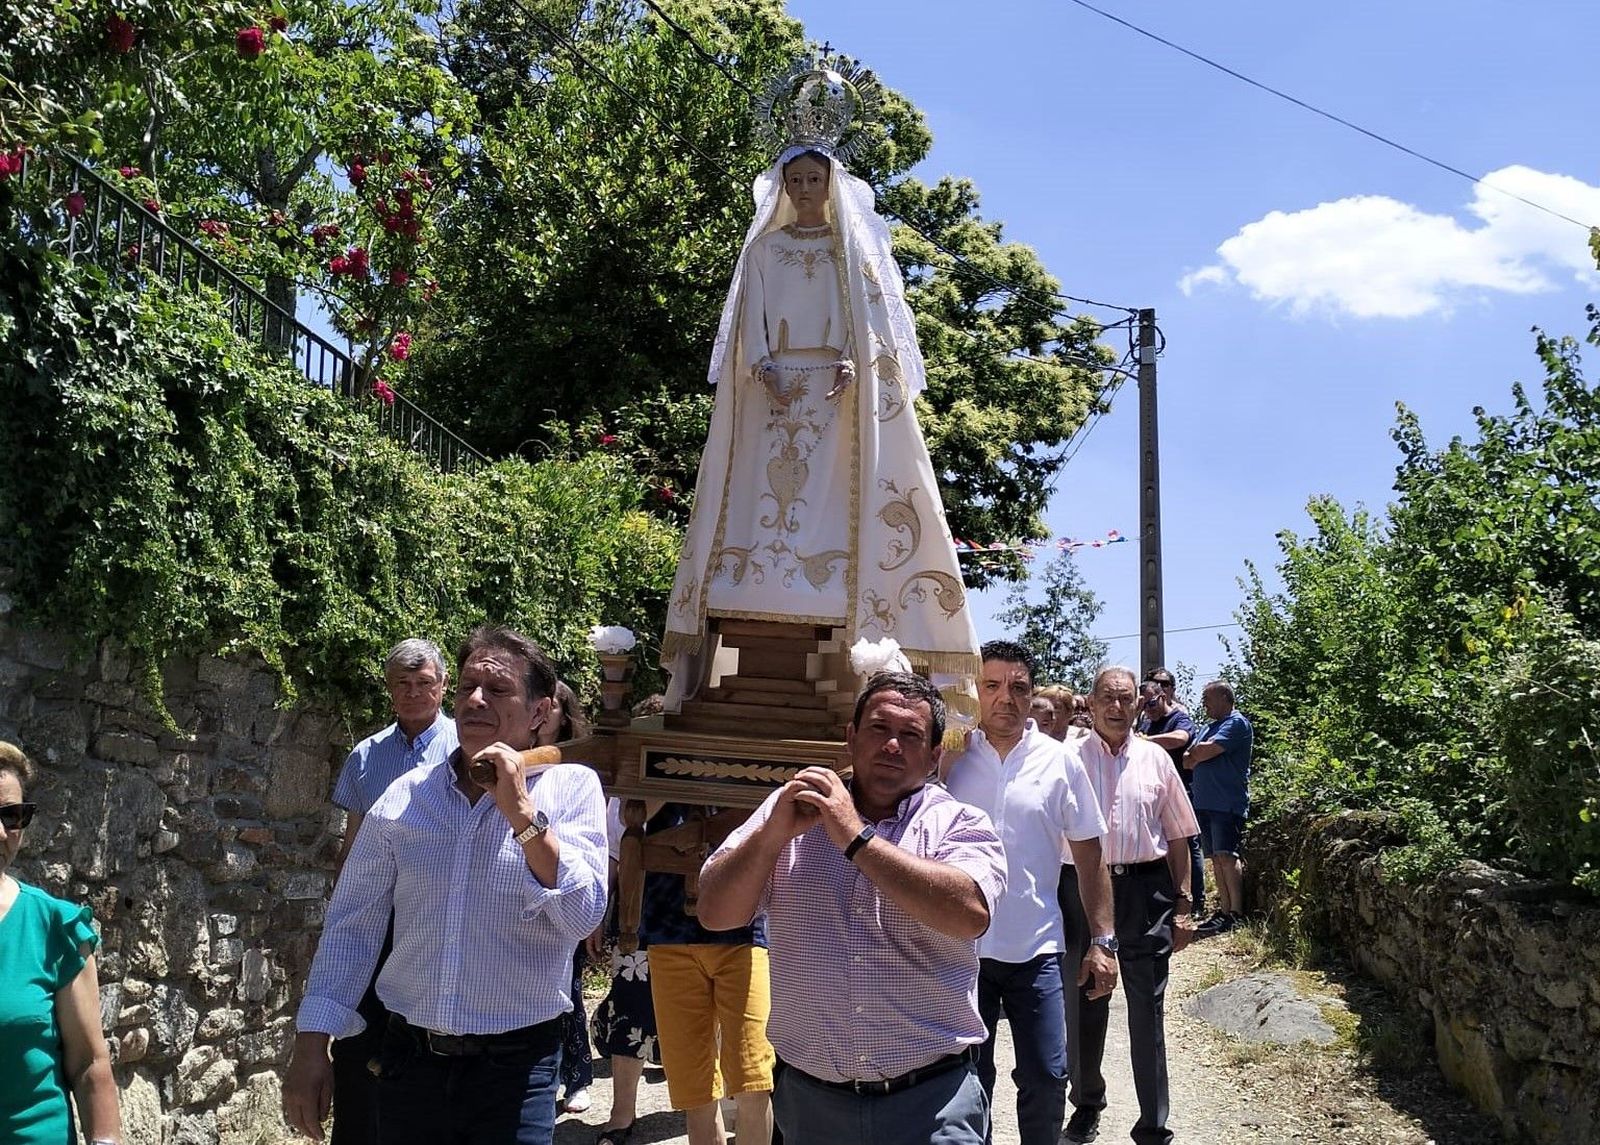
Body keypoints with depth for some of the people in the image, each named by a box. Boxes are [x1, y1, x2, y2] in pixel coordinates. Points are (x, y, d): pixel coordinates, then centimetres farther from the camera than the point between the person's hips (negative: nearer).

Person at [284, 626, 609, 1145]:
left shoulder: (571, 787, -5)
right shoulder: (405, 796, 2)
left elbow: (581, 917, -15)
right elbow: (352, 923, 5)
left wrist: (523, 813, -21)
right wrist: (311, 1045, 2)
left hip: (516, 1063, -3)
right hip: (409, 1058, 3)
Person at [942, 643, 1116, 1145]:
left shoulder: (1060, 762, -1)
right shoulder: (951, 759, -2)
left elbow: (1089, 855, 4)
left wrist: (1102, 940, 1)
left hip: (1035, 952, 0)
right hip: (960, 948, 0)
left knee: (1046, 1079, 6)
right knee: (968, 1081, 12)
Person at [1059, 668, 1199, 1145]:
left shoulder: (1155, 760, 4)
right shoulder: (1069, 759, -3)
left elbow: (1177, 837, 9)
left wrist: (1182, 905, 6)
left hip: (1146, 890, 1)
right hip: (1083, 888, -1)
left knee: (1148, 1012, 4)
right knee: (1084, 1007, 14)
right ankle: (1086, 1103, 35)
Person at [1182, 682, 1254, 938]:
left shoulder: (1237, 723, -6)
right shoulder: (1210, 727, 23)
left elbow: (1207, 751, -19)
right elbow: (1187, 761, 17)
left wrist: (1194, 753, 2)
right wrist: (1199, 755, -5)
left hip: (1227, 803, -9)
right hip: (1205, 802, 9)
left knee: (1226, 856, -12)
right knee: (1216, 858, 8)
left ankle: (1236, 913, -9)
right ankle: (1224, 911, 11)